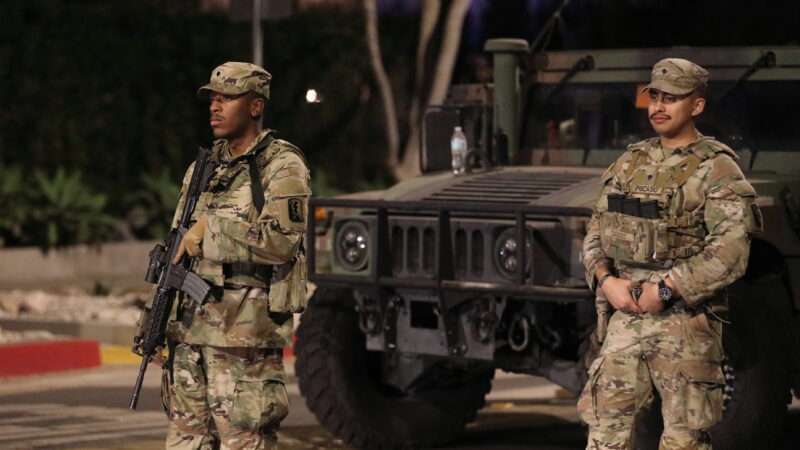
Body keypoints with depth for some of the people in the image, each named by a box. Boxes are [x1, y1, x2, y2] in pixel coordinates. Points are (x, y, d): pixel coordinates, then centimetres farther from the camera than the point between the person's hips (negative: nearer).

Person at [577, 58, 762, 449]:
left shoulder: (716, 169, -7)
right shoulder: (630, 163, 14)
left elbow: (730, 251, -17)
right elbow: (597, 232, 13)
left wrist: (665, 289, -19)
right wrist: (607, 280, -6)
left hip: (685, 324, -6)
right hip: (624, 318, 6)